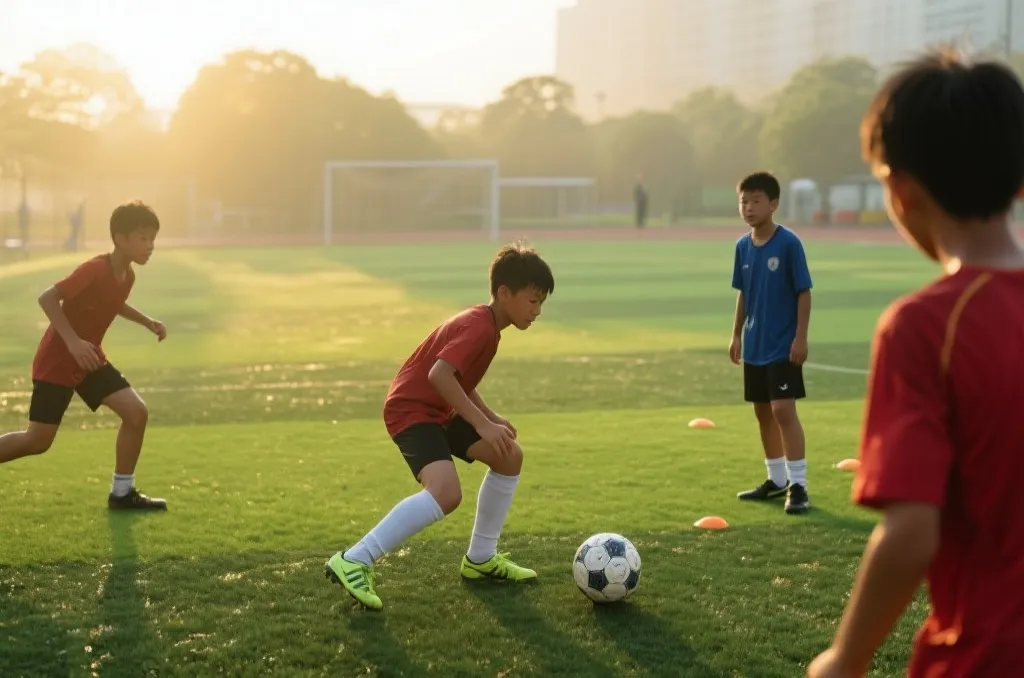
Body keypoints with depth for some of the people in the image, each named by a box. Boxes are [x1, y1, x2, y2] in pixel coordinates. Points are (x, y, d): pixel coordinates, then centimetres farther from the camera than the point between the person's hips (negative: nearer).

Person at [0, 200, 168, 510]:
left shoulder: (127, 275, 1)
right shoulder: (95, 270, -25)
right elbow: (47, 298, -28)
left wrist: (147, 322, 10)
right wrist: (73, 342, -35)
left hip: (89, 359, 8)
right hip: (57, 360, -8)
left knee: (136, 412, -5)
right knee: (38, 441, -5)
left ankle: (122, 492, 4)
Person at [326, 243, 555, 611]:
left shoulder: (483, 323, 11)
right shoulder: (479, 327, -20)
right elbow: (439, 375, -32)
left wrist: (492, 418, 9)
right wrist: (483, 424, -28)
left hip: (439, 411, 11)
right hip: (411, 411, -11)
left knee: (510, 455, 13)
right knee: (446, 493, -30)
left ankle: (480, 558, 23)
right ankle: (353, 562, -24)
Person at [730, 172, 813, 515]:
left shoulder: (789, 243, -13)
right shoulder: (743, 246, 5)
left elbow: (803, 292, -11)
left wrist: (801, 337, -15)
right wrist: (737, 335, 13)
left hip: (783, 345, -7)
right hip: (755, 345, 7)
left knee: (783, 410, -12)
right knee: (763, 412, 14)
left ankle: (798, 484, -6)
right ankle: (777, 479, 27)